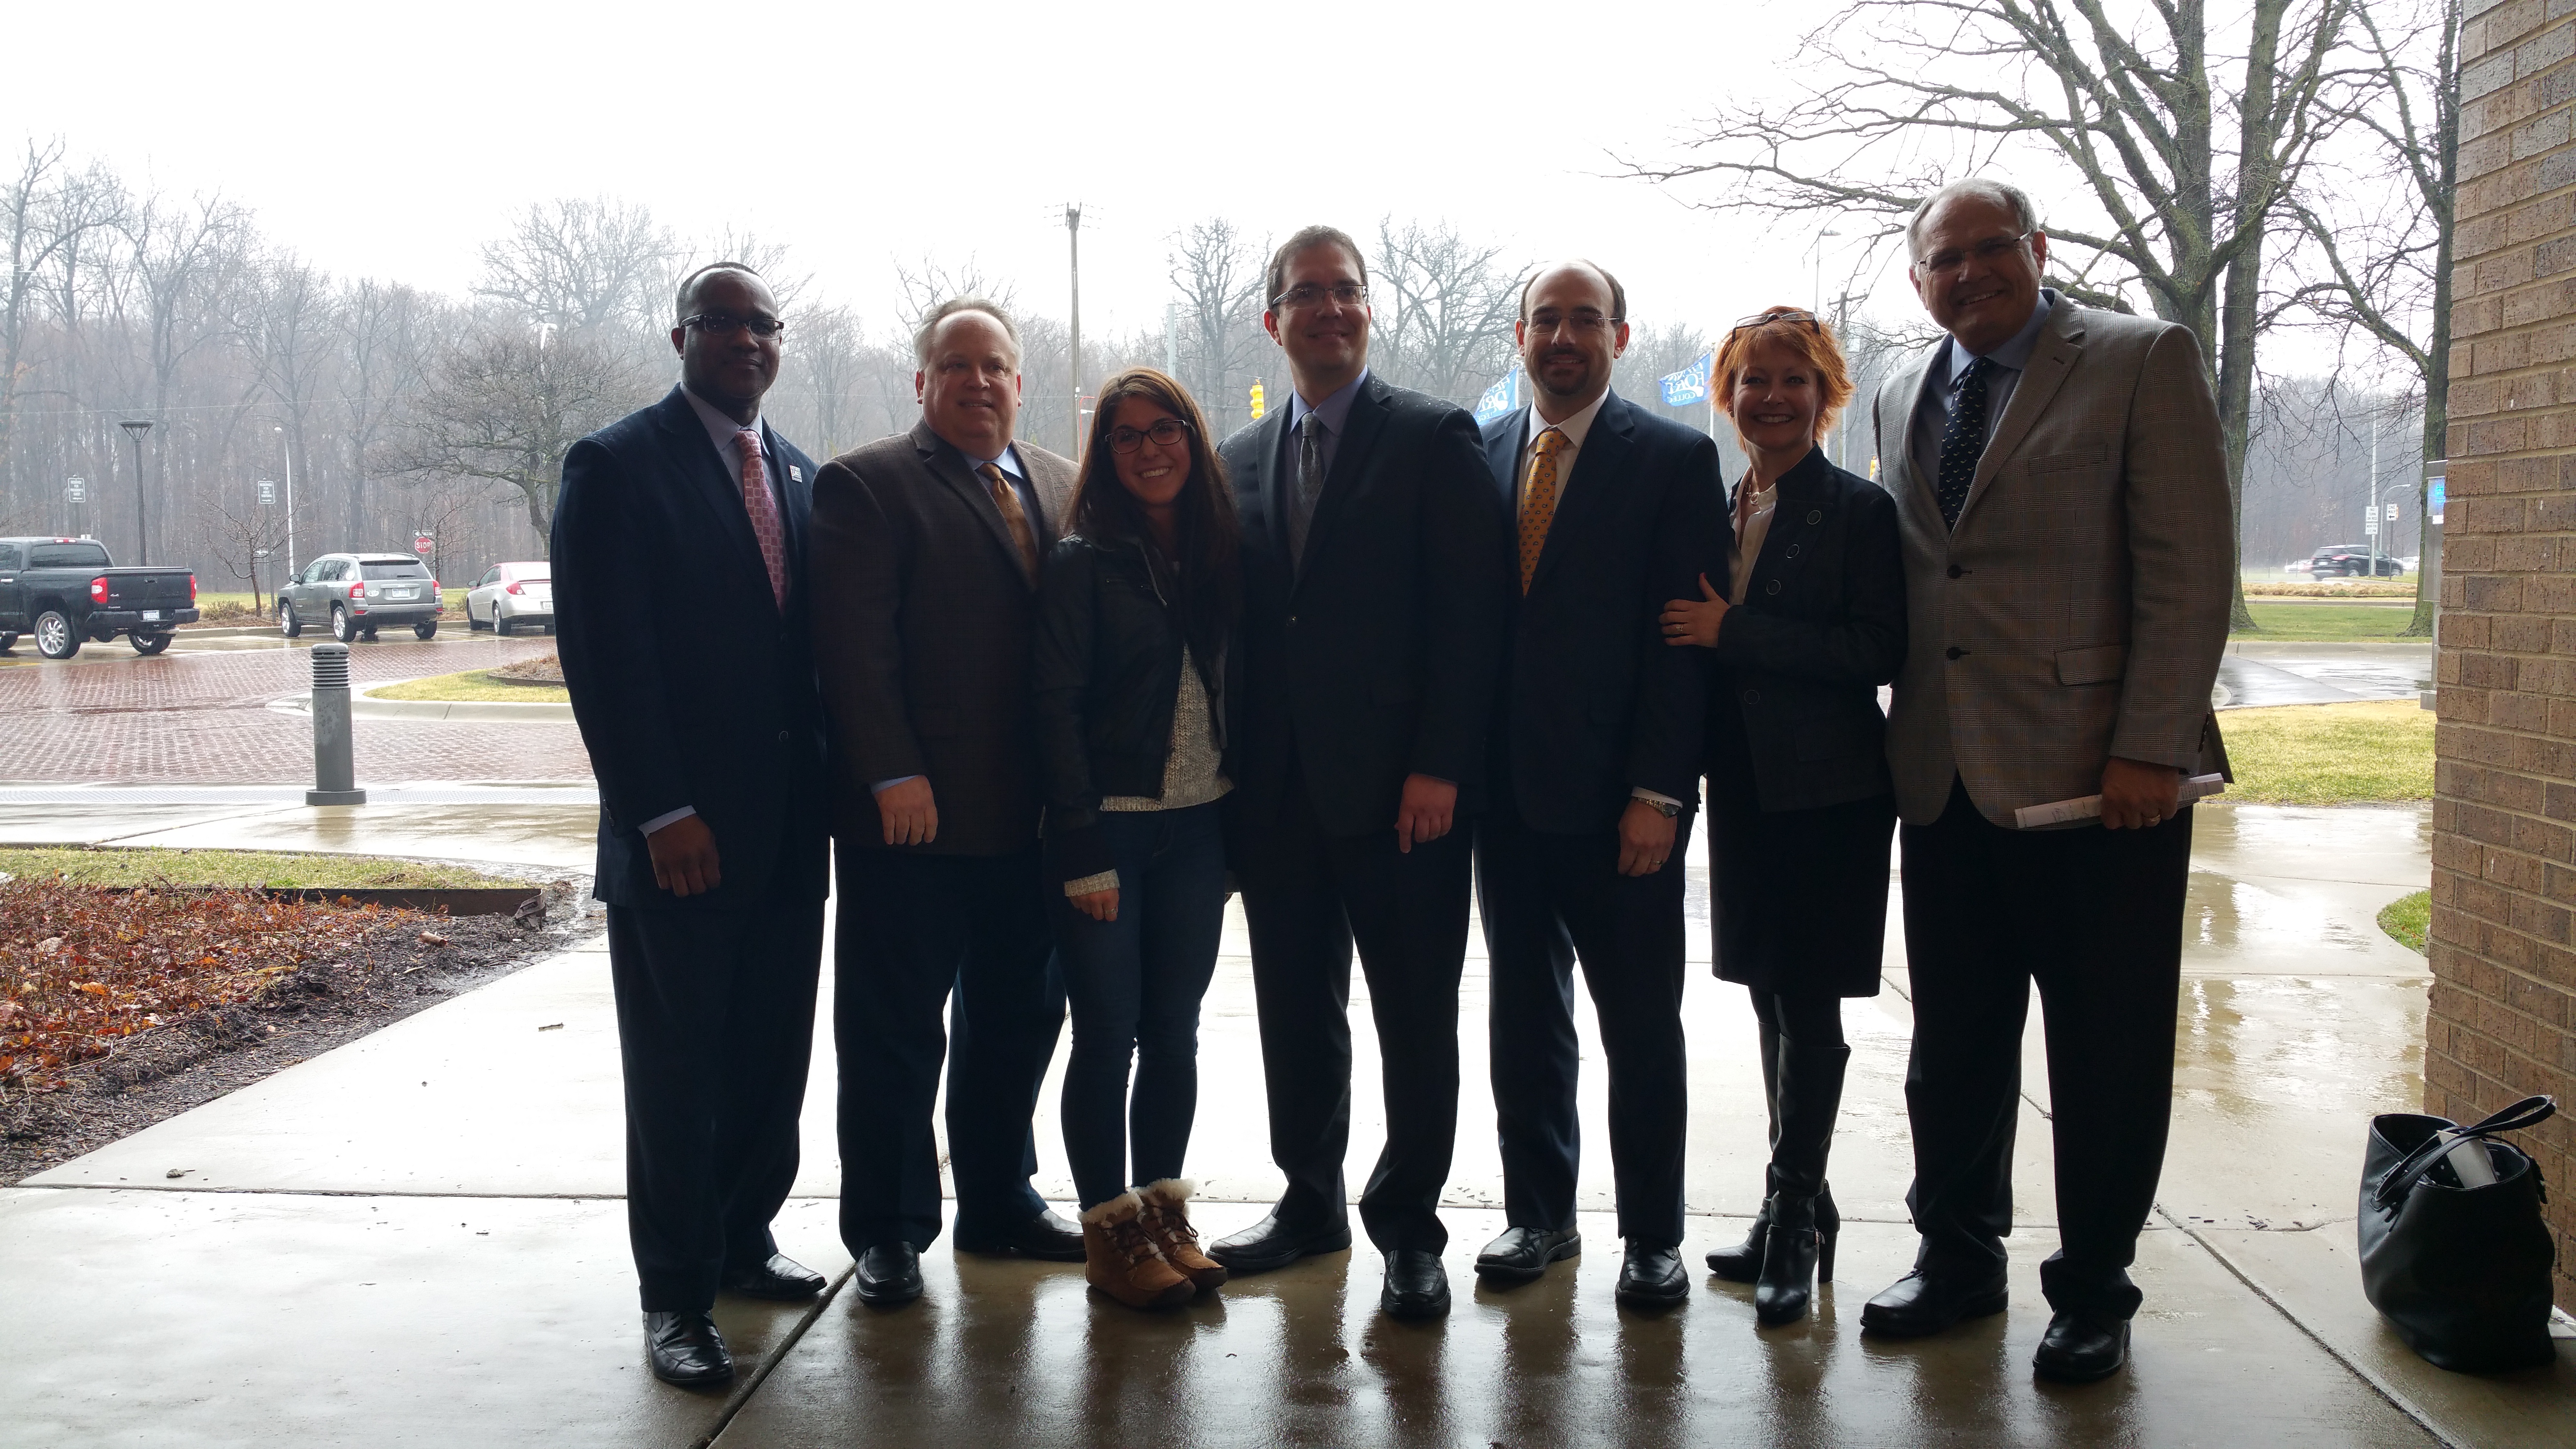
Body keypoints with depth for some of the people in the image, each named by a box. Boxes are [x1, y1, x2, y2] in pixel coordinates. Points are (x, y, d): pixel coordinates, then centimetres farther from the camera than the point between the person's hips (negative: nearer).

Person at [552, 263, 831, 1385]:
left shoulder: (799, 476, 12)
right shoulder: (616, 467, -7)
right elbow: (600, 657, -13)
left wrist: (833, 783, 6)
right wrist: (661, 814, -17)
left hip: (789, 829, 6)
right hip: (682, 834, -6)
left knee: (773, 1052, 13)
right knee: (677, 1069, 3)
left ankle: (741, 1240, 30)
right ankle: (677, 1294, 13)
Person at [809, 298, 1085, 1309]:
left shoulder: (1062, 487, 14)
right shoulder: (866, 485, -4)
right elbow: (854, 644, -12)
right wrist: (894, 776, -19)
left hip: (1030, 813, 6)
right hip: (912, 811, -6)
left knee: (1018, 1018, 16)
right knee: (894, 1032, 4)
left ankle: (999, 1204, 31)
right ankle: (888, 1231, 17)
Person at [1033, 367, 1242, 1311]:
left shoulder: (1221, 553, 8)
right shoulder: (1084, 561, -5)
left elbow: (1238, 690, 11)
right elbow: (1058, 706, -9)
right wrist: (1085, 851, -13)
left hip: (1197, 826, 4)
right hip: (1109, 825, -4)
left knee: (1175, 1031, 11)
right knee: (1108, 1033, 1)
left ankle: (1163, 1215, 23)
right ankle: (1109, 1230, 14)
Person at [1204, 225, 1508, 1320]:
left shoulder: (1435, 439, -1)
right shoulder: (1241, 461, 14)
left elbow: (1469, 613, -8)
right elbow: (1239, 625, 13)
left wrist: (1439, 768, -15)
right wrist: (1237, 779, 5)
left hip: (1400, 791, -5)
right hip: (1280, 796, 5)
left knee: (1416, 1020, 3)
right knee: (1296, 1013, 13)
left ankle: (1407, 1228, 16)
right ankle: (1311, 1201, 28)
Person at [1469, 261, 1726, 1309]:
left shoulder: (1675, 461, -3)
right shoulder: (1478, 455, 9)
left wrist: (1658, 794, -13)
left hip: (1617, 802, -4)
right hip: (1507, 791, 4)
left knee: (1642, 1026, 5)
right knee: (1524, 1014, 13)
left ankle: (1652, 1235, 19)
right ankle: (1538, 1213, 27)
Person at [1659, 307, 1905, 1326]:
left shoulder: (1859, 511, -6)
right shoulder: (1717, 509, 13)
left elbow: (1879, 650, -15)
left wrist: (1734, 633, -18)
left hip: (1827, 792, -6)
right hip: (1744, 786, 6)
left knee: (1808, 1003, -5)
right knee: (1774, 1001, 11)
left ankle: (1793, 1216, 3)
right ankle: (1799, 1213, 21)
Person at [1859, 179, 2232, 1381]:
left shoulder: (2141, 361, -3)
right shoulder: (1903, 400, 15)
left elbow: (2188, 570, -9)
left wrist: (2149, 749, -16)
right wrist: (1906, 739, 9)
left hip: (2099, 775, -5)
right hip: (1948, 779, 5)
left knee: (2105, 1053, 4)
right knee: (1952, 1044, 13)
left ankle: (2093, 1291, 19)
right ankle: (1958, 1257, 29)